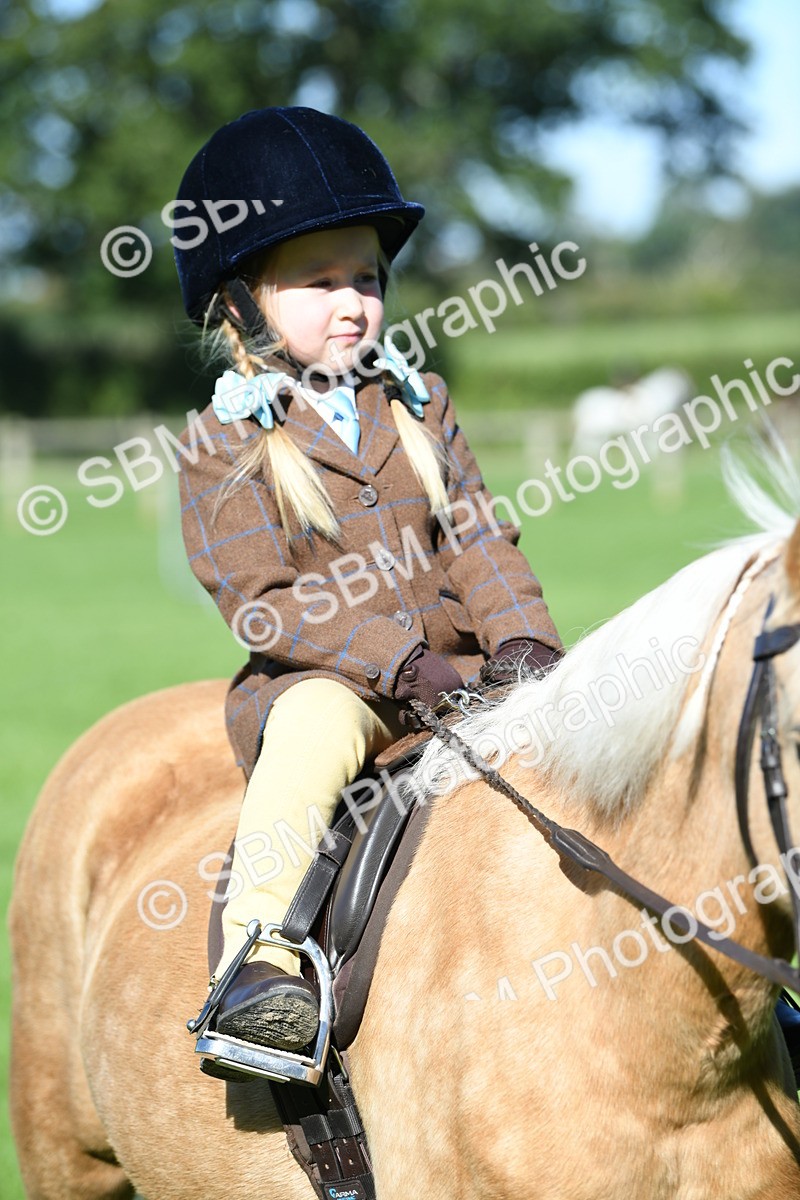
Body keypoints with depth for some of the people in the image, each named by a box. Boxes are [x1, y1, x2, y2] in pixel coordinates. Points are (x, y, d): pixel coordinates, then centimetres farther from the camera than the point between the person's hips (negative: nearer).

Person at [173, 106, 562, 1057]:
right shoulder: (222, 444, -2)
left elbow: (476, 540, 11)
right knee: (314, 727, -37)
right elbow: (261, 603, -11)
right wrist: (400, 660, -21)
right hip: (315, 680, -5)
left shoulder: (419, 408, 14)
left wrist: (520, 639, -9)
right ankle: (257, 957, -43)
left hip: (456, 667, 5)